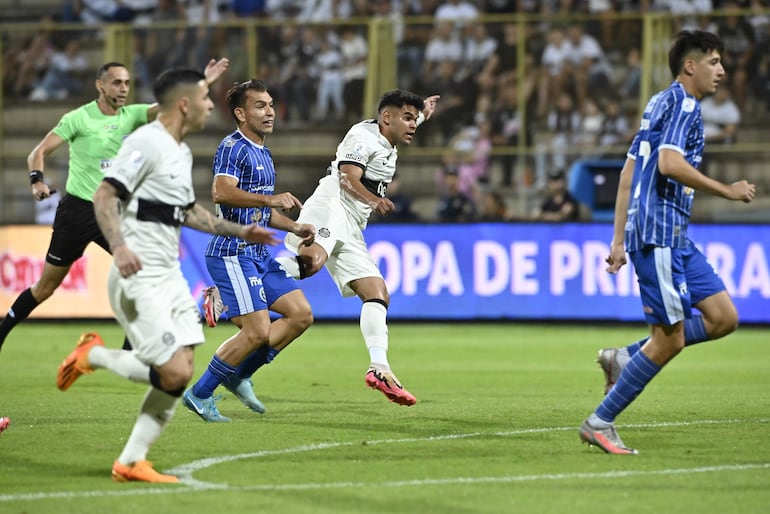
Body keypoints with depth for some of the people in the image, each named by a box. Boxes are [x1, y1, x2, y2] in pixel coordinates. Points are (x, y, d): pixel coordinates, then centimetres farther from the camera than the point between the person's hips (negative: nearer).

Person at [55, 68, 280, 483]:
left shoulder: (181, 152, 17)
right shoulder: (146, 143, -12)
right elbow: (104, 195, -20)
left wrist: (239, 231, 29)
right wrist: (119, 246, -33)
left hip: (169, 276, 9)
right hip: (139, 278, -9)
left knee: (180, 375, 2)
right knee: (175, 374, -16)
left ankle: (131, 461, 9)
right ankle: (92, 355, 5)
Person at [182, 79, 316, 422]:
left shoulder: (263, 154, 20)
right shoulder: (233, 148, -11)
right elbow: (222, 192, -28)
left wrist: (295, 228, 18)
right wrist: (271, 199, -33)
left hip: (258, 254, 9)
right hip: (232, 253, -9)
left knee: (301, 314, 1)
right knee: (258, 331, -14)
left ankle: (239, 375, 11)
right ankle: (200, 394, 0)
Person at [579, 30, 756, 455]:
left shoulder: (660, 103, 21)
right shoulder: (682, 103, -9)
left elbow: (628, 172, 21)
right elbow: (669, 163, -24)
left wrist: (619, 238, 20)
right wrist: (727, 191, -16)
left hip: (675, 237, 10)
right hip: (658, 234, -10)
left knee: (723, 317, 5)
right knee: (670, 339, -7)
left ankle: (624, 358, 8)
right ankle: (599, 423, 0)